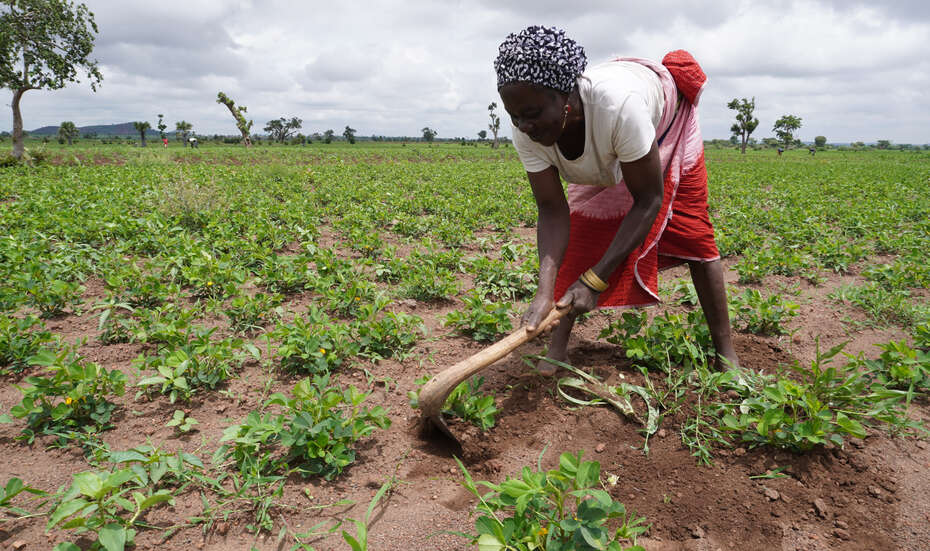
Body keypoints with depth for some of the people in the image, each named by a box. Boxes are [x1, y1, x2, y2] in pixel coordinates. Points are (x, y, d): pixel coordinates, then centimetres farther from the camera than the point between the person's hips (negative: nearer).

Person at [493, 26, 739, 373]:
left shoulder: (617, 104, -48)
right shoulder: (526, 133, -35)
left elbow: (649, 202, -38)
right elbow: (552, 212, -29)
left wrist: (594, 281, -41)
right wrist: (545, 291, -44)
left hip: (665, 120, -3)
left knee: (693, 235, -3)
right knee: (583, 233, -9)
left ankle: (725, 351, 10)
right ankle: (559, 342, 0)